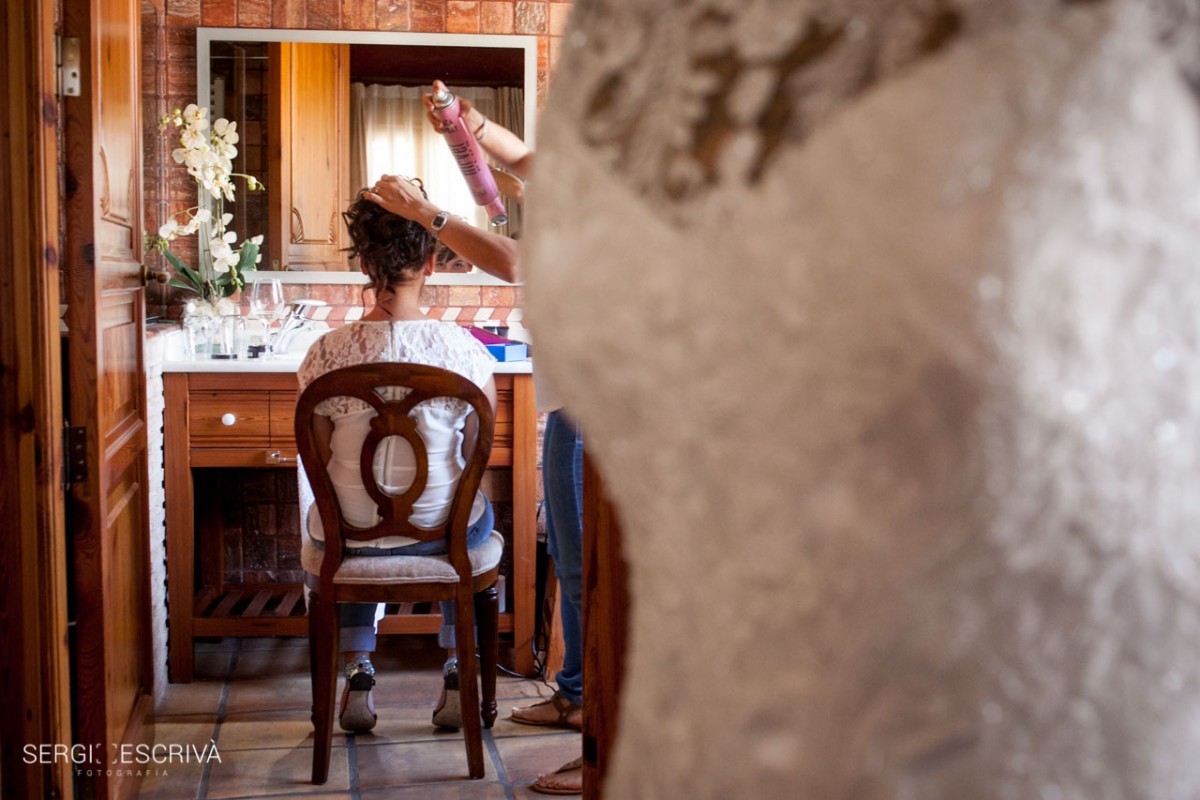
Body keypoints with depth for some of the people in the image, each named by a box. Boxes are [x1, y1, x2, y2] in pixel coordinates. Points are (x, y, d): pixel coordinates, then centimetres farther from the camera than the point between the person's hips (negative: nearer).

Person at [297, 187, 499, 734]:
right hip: (439, 527, -1)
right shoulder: (460, 347, -16)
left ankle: (358, 671, 30)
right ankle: (458, 676, 32)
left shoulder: (329, 352, -14)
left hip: (349, 532, 1)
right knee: (476, 516, 36)